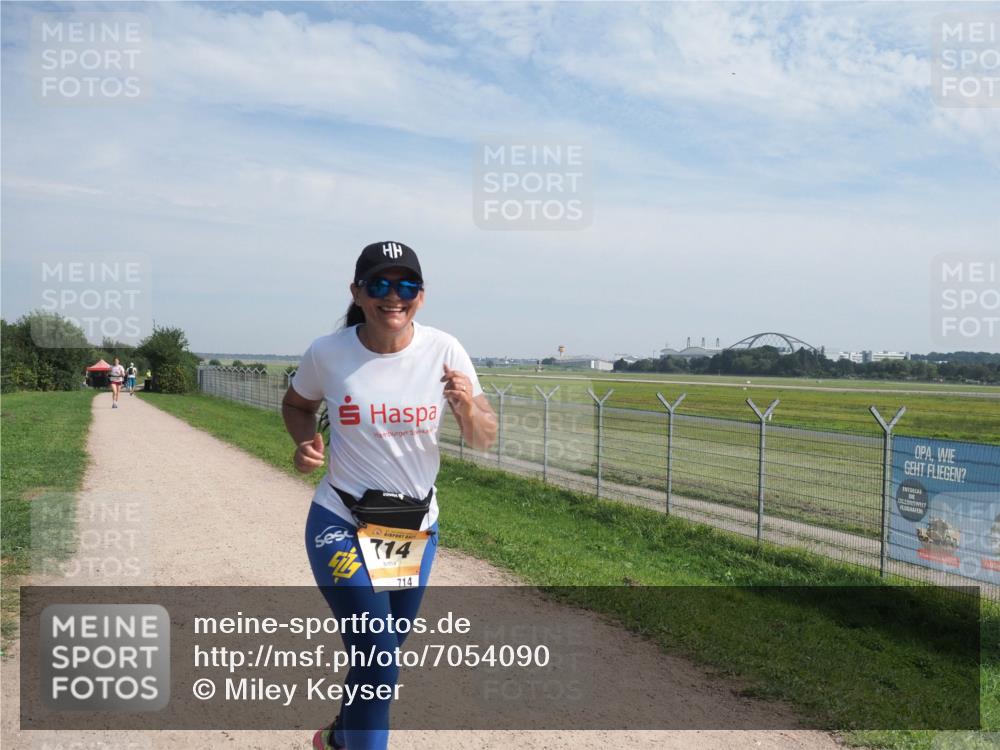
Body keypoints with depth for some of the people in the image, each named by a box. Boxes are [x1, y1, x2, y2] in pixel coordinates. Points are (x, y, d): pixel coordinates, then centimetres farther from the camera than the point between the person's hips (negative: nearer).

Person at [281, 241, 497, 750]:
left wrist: (469, 408, -29)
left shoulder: (443, 351, -10)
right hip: (341, 525, -3)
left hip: (418, 528, 3)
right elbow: (296, 405, 9)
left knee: (379, 653, 20)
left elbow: (483, 440, -7)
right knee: (378, 661, -14)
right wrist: (306, 441, -12)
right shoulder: (327, 354, -11)